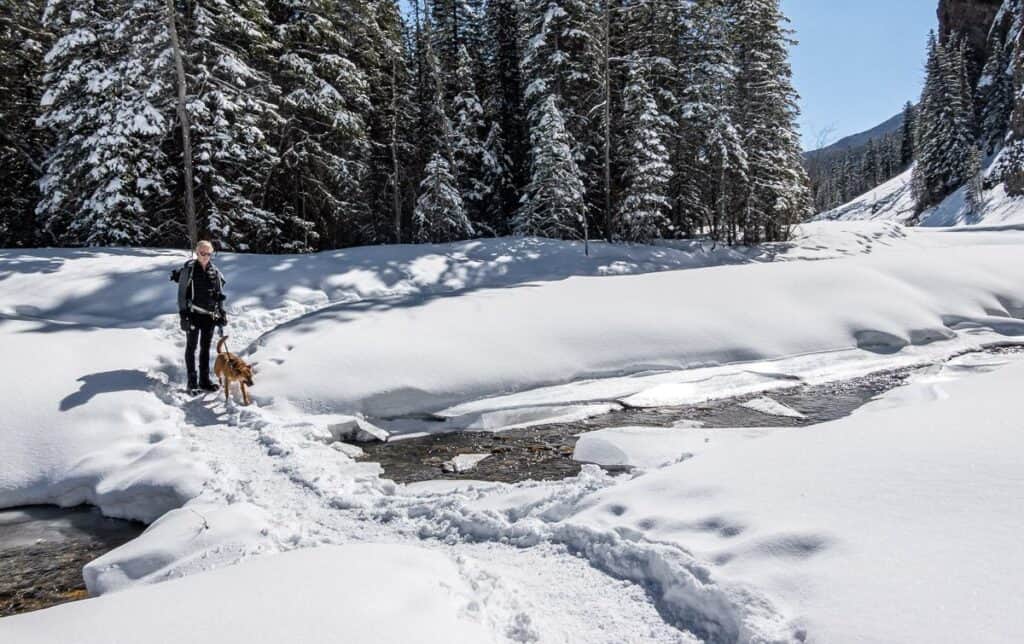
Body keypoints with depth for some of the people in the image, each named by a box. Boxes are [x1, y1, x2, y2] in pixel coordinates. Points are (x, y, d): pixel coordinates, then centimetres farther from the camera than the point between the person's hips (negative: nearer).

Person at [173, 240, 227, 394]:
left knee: (206, 348, 11)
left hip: (210, 315, 4)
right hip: (193, 314, -4)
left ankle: (204, 380, 20)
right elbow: (182, 293, -7)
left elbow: (220, 294, 13)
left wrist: (221, 313, 10)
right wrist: (183, 313, -12)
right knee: (191, 347, 4)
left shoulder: (215, 271, 6)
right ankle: (192, 382, 9)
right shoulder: (189, 269, -7)